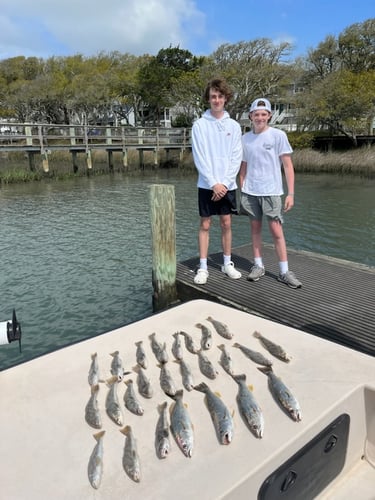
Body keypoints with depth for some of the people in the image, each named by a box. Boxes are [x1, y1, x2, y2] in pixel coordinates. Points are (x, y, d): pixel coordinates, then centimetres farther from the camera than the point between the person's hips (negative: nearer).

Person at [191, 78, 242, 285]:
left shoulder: (234, 126, 5)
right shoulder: (199, 125, -2)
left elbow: (236, 159, 0)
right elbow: (199, 159, -8)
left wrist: (225, 183, -10)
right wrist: (213, 183, -14)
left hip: (228, 185, 2)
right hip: (207, 185, -2)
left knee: (226, 224, 8)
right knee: (205, 225, 2)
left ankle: (227, 263, 20)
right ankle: (203, 267, 9)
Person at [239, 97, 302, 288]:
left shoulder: (278, 135, -2)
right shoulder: (245, 138, 8)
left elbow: (288, 166, -3)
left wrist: (291, 193, -9)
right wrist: (241, 190, 10)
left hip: (271, 192, -3)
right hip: (250, 192, 3)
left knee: (276, 231, -4)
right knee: (255, 228, 9)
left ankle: (284, 272, 4)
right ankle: (258, 265, 20)